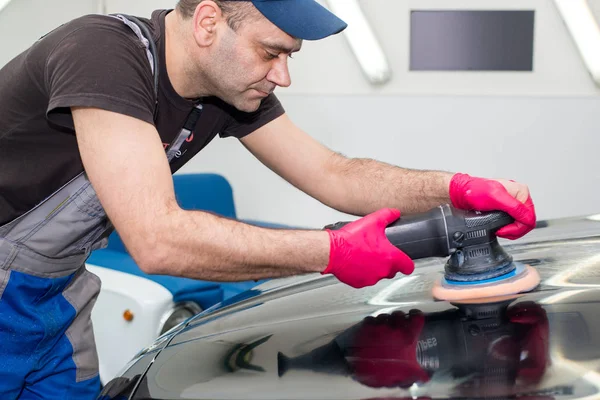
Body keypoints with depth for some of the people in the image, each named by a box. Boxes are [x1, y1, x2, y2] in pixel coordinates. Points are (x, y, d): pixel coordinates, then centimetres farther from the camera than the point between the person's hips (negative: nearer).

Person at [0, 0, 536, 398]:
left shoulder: (233, 88, -7)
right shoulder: (105, 56, -33)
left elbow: (333, 174, -2)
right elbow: (159, 240, -40)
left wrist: (457, 188, -17)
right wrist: (333, 252, -33)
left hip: (57, 288, 7)